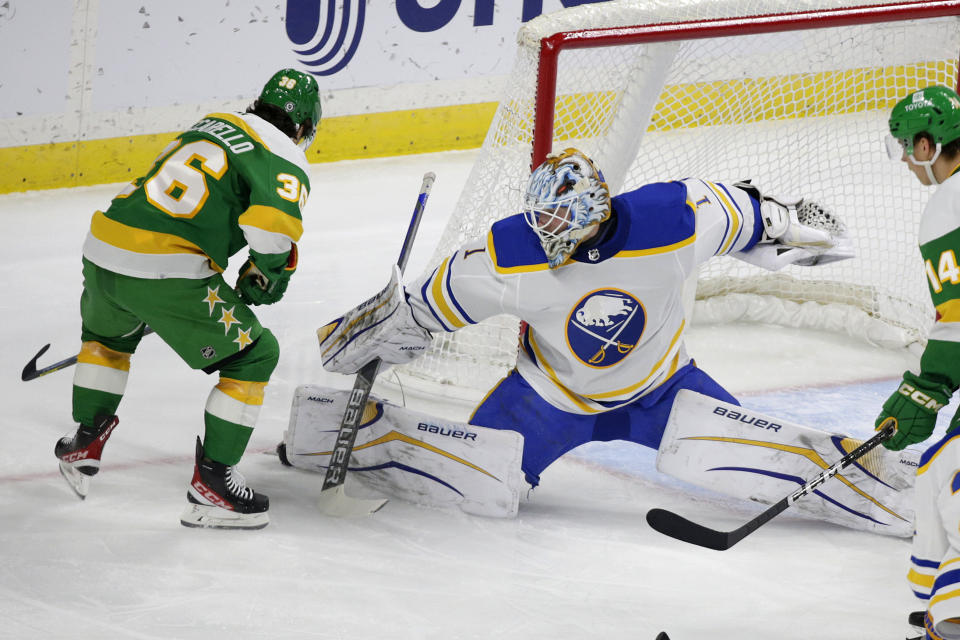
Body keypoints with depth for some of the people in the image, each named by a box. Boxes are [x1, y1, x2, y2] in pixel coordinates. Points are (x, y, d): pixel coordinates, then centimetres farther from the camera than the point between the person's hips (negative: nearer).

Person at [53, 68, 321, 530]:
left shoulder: (211, 125, 22)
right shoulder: (285, 159, 0)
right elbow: (273, 222, -20)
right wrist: (267, 273, 1)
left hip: (103, 248, 7)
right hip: (164, 273, -7)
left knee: (108, 332, 38)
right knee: (254, 355, 8)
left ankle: (84, 445, 44)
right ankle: (211, 484, 8)